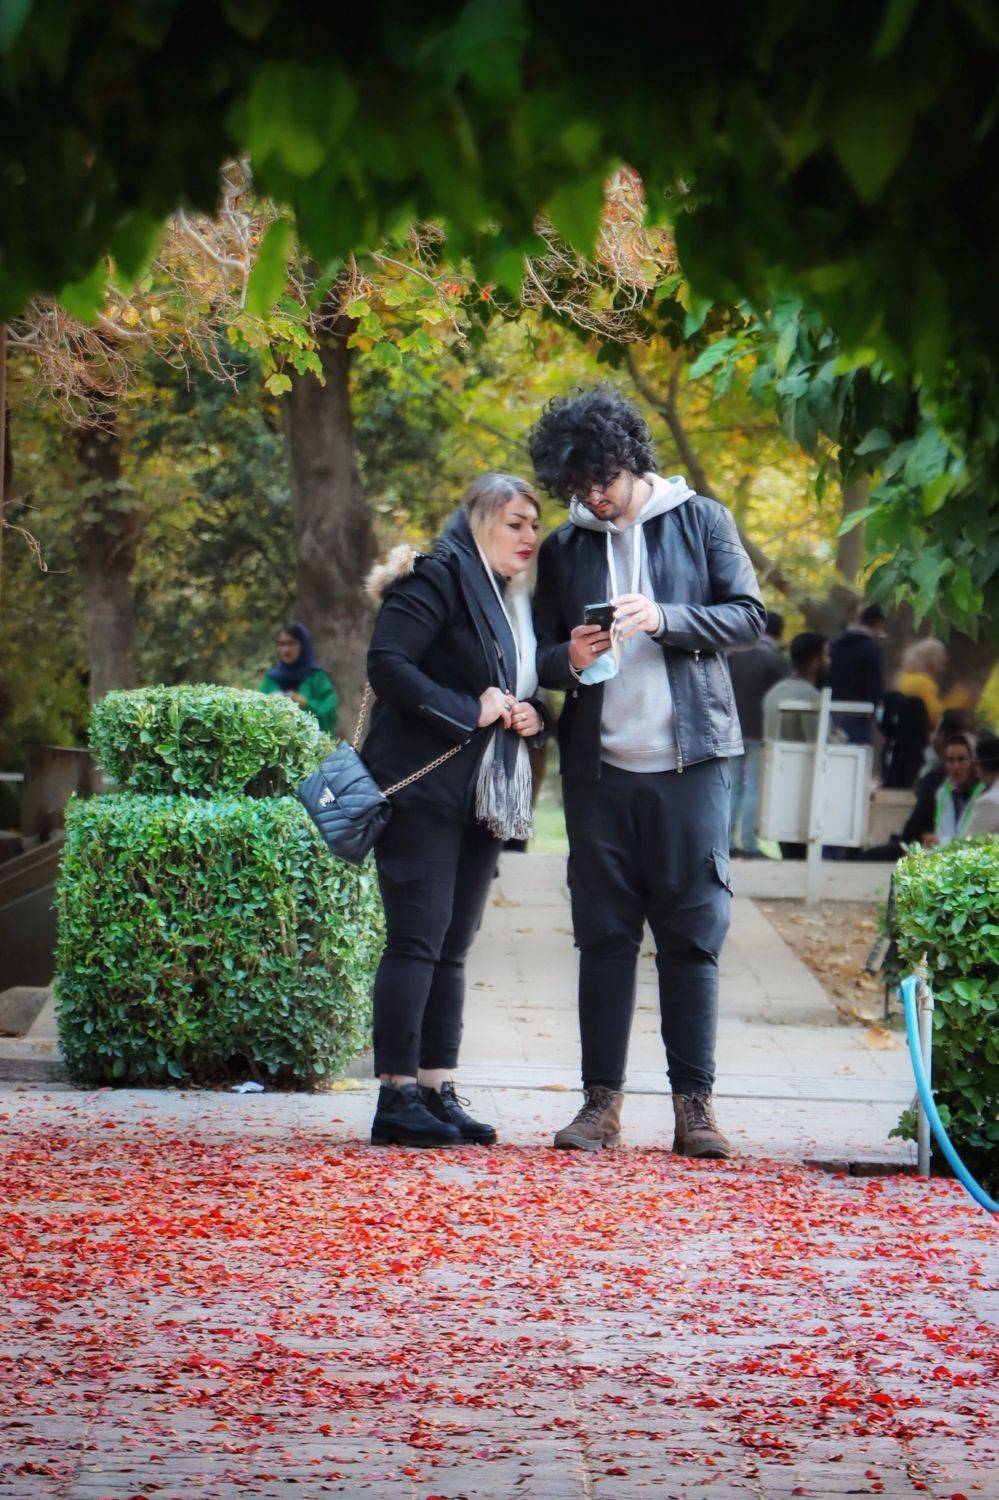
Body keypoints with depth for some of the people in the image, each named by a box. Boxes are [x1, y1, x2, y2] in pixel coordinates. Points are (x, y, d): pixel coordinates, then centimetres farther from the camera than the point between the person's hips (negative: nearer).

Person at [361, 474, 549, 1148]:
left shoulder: (518, 600, 20)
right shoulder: (439, 580, -8)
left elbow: (528, 689, 29)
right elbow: (387, 664, -18)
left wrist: (533, 714, 6)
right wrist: (468, 711, -19)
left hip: (484, 800, 9)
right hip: (424, 787, -9)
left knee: (453, 946, 8)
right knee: (418, 937, -9)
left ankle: (439, 1091, 10)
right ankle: (397, 1096, -8)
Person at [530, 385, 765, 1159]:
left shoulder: (700, 521, 4)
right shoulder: (565, 548, 12)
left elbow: (749, 616, 0)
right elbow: (541, 654, 15)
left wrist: (665, 619, -16)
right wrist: (569, 659, -9)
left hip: (690, 758, -2)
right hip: (599, 767, 2)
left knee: (694, 934, -2)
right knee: (604, 936, 3)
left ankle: (695, 1102, 1)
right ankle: (602, 1100, 6)